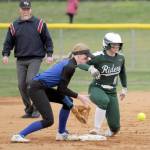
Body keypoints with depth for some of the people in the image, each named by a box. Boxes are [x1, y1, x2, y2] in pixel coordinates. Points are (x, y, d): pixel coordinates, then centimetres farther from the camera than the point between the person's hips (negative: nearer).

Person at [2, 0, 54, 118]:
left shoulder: (39, 23, 3)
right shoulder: (14, 26, 9)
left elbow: (47, 40, 4)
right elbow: (8, 42, 9)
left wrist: (49, 54, -5)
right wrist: (5, 54, -7)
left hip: (35, 59, -4)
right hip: (20, 60, 4)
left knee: (31, 81, -18)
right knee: (22, 85, 0)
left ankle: (36, 108, -7)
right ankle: (28, 109, 12)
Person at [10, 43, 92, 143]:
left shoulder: (67, 62, 16)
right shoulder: (70, 67, -14)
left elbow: (61, 87, 17)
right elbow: (62, 89, -15)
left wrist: (70, 104, 16)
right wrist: (79, 96, -11)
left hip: (43, 88, 11)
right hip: (37, 88, -11)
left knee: (68, 101, 18)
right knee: (48, 120, -15)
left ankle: (62, 134, 23)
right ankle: (19, 136, -14)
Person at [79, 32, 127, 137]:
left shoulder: (120, 58, 0)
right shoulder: (98, 57, -16)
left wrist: (124, 88, 21)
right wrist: (90, 68, -39)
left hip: (112, 93, 4)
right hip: (97, 89, -4)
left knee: (115, 127, -4)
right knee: (104, 100, -42)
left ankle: (110, 132, 34)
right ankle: (96, 129, -28)